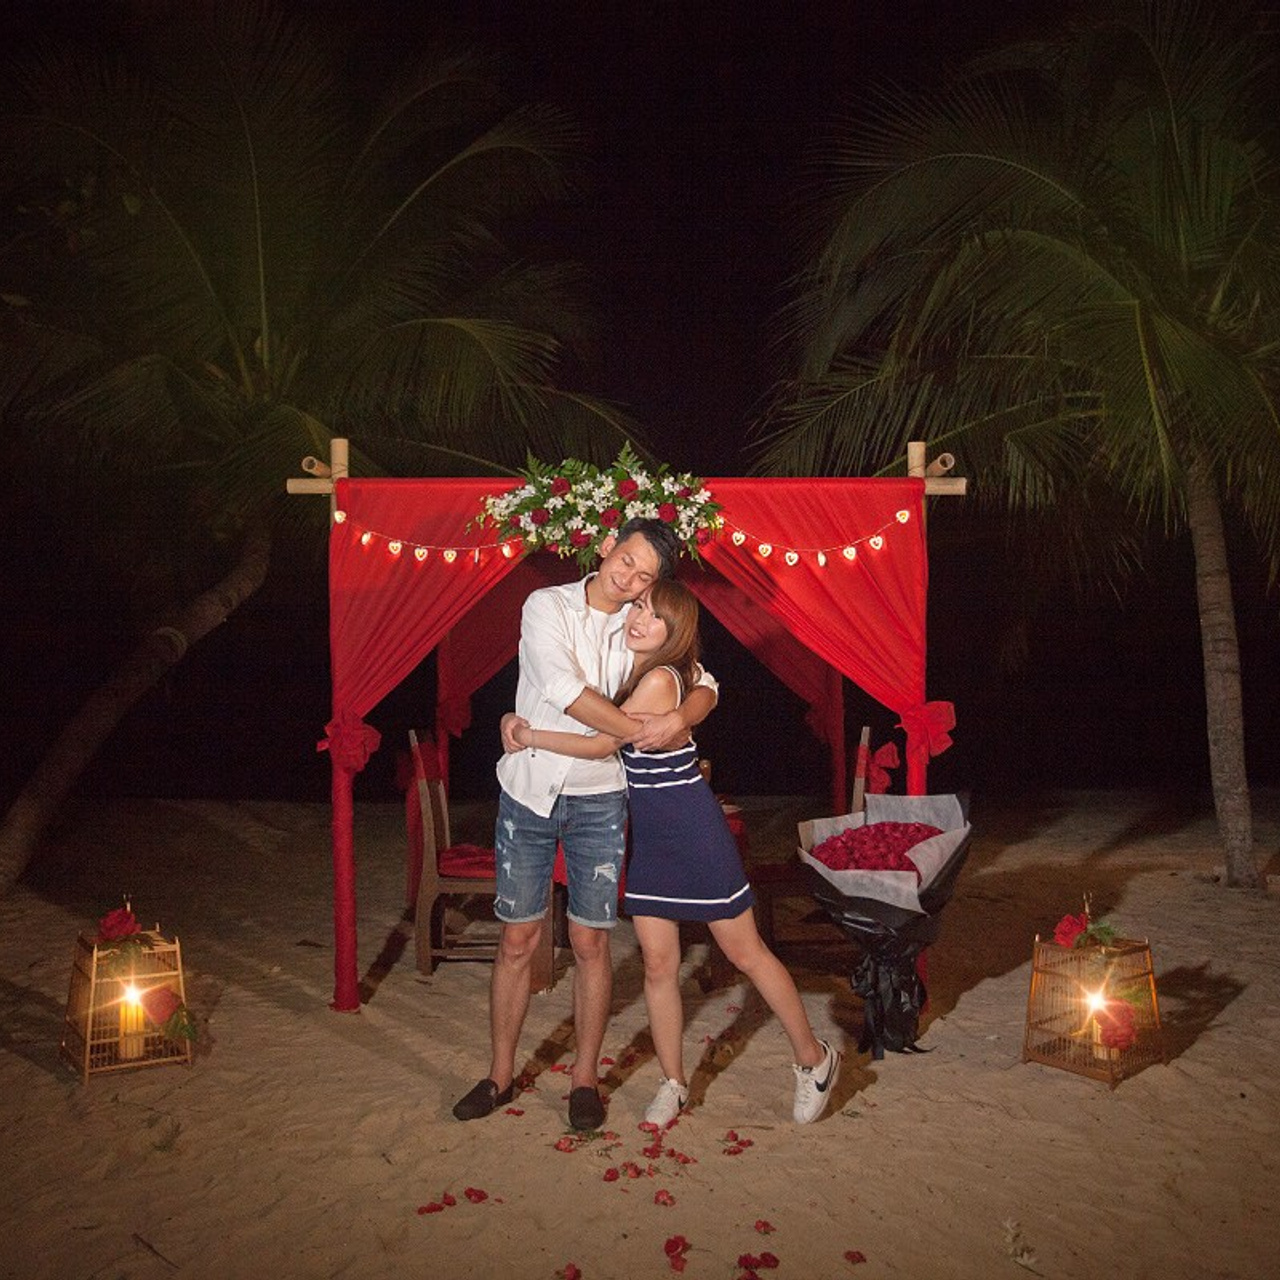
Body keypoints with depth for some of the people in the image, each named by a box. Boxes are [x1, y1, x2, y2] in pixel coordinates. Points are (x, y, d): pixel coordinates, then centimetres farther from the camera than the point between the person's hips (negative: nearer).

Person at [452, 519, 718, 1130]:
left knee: (590, 943, 6)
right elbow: (565, 690, -20)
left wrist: (681, 717, -20)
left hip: (599, 799, 2)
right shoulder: (547, 606, -7)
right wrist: (644, 731, -18)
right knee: (516, 941, 6)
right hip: (528, 792, -1)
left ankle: (585, 1078, 22)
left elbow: (703, 685, 3)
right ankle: (501, 1074, 23)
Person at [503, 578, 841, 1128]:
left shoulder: (660, 679, -22)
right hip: (650, 837, 8)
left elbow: (599, 744, -19)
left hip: (696, 834, -8)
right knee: (658, 964, 9)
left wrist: (528, 736, -8)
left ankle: (813, 1058, 25)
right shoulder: (634, 673, 4)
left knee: (747, 953, 5)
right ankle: (673, 1083, 25)